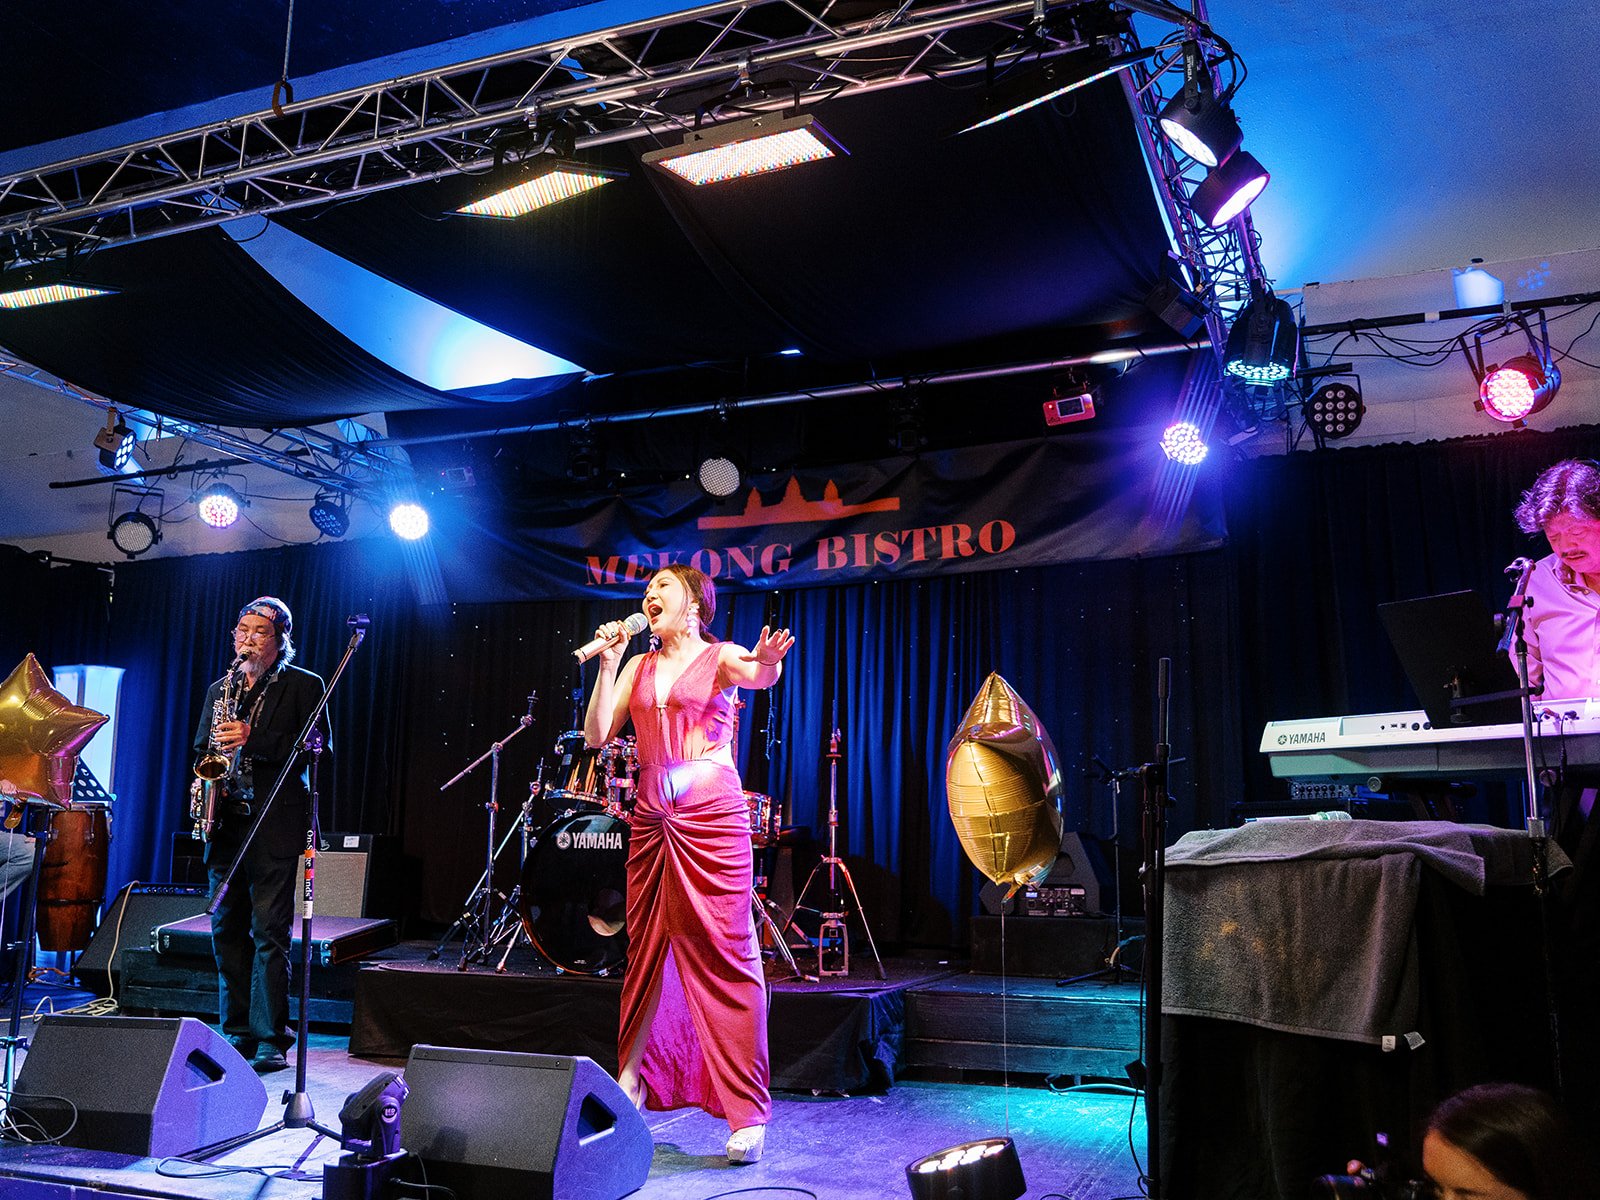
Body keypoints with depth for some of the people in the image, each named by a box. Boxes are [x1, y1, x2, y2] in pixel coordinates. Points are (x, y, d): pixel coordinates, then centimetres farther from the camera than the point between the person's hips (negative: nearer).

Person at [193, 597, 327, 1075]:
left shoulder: (303, 686, 1)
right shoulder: (220, 689, 18)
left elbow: (316, 749, -9)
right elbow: (201, 749, 22)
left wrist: (253, 741, -19)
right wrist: (208, 781, 1)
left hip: (274, 824, -6)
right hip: (226, 822, 6)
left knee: (270, 932, -6)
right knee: (226, 929, 9)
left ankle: (270, 1039, 0)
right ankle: (236, 1033, 18)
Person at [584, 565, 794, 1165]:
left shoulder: (721, 656, 2)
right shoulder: (639, 666, 15)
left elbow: (757, 675, -22)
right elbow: (596, 735, 8)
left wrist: (768, 663, -46)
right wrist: (607, 664, -1)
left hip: (713, 814, -5)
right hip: (652, 816, 5)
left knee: (725, 955, -8)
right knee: (646, 950, 10)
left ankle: (748, 1112, -4)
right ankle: (631, 1082, 23)